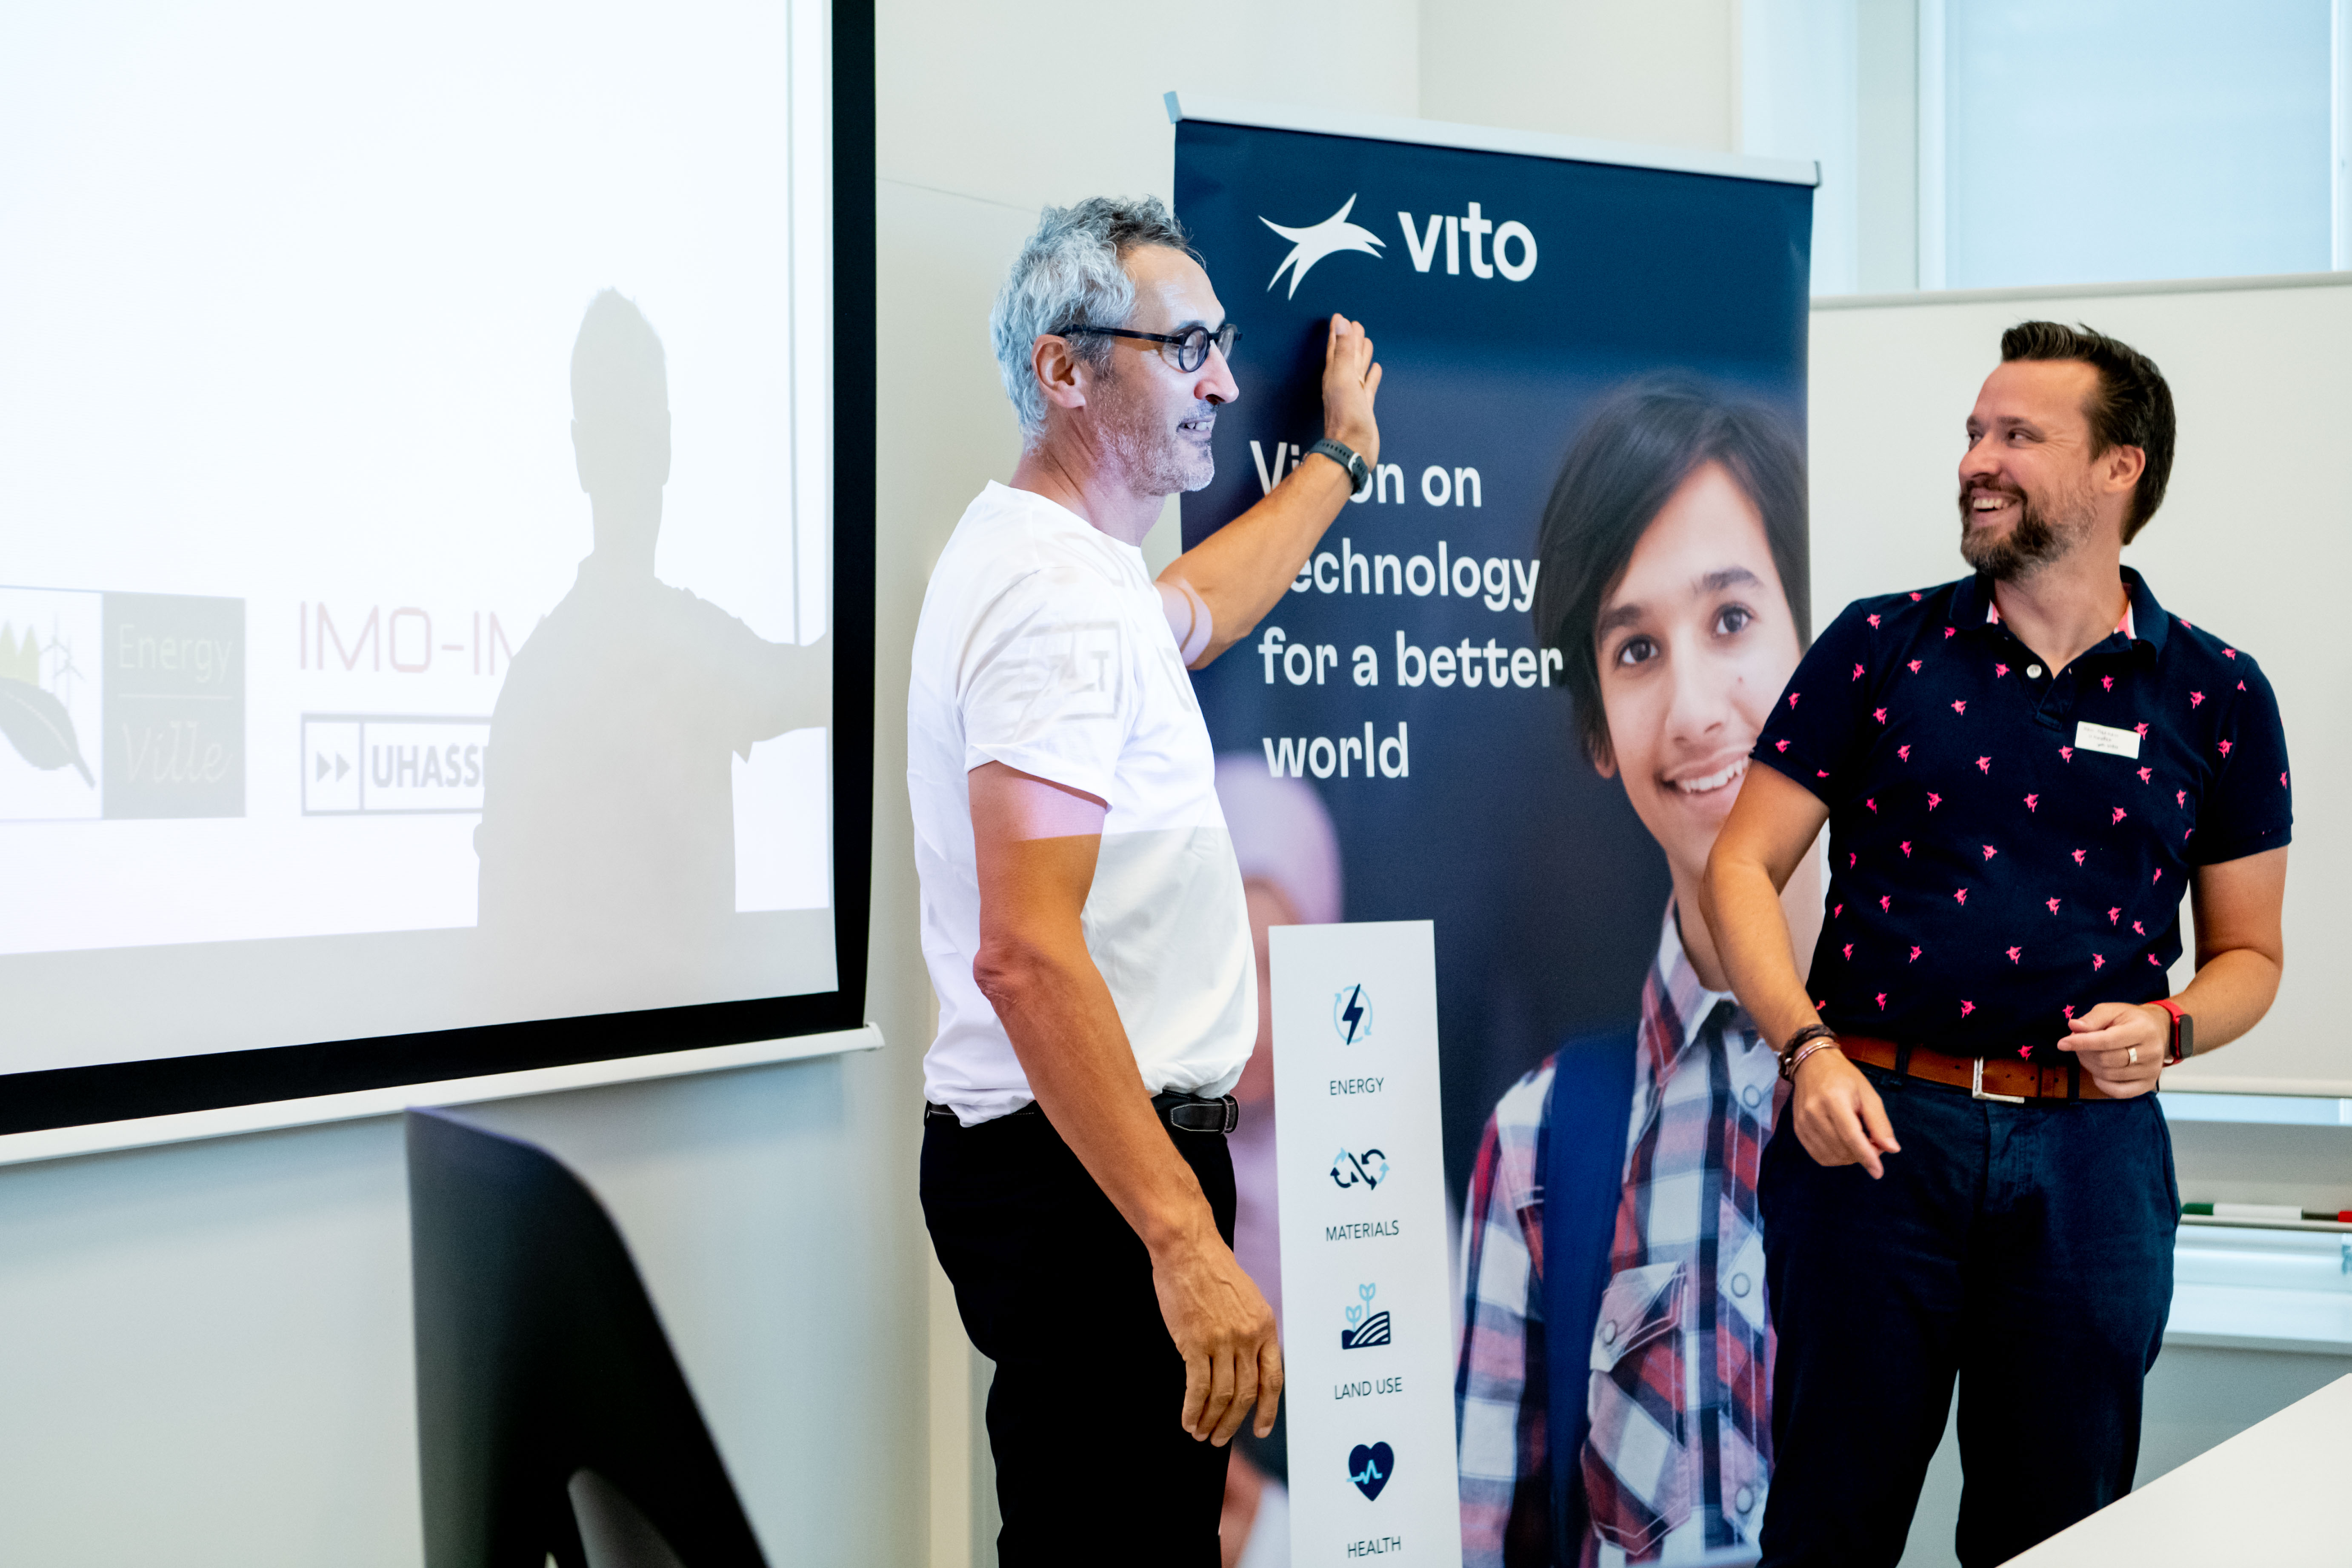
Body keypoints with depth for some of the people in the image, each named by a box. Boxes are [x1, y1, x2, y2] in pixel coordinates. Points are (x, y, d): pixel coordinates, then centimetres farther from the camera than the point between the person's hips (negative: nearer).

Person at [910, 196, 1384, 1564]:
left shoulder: (1063, 563, 15)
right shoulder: (1059, 598, -19)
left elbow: (1195, 611, 42)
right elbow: (1027, 955, -28)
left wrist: (1342, 459, 52)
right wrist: (1183, 1239, -33)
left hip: (1107, 1153, 11)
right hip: (1093, 1175, -11)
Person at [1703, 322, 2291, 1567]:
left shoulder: (2216, 696, 5)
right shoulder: (1879, 648, 3)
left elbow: (2249, 950, 12)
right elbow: (1742, 867, 2)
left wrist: (2170, 1027, -10)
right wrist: (1808, 1048, -12)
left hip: (2091, 1150, 1)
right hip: (1874, 1130, -1)